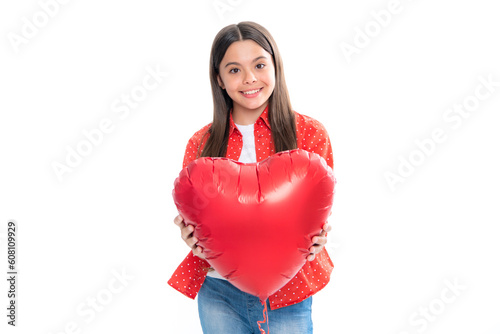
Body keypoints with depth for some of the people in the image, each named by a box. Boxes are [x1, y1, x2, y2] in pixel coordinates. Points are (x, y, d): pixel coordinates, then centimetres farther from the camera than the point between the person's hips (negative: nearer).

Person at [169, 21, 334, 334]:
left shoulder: (310, 133, -4)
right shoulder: (202, 143, 1)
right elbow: (190, 218, 6)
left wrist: (315, 239, -21)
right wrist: (190, 233, -15)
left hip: (286, 295, -1)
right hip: (218, 293, 2)